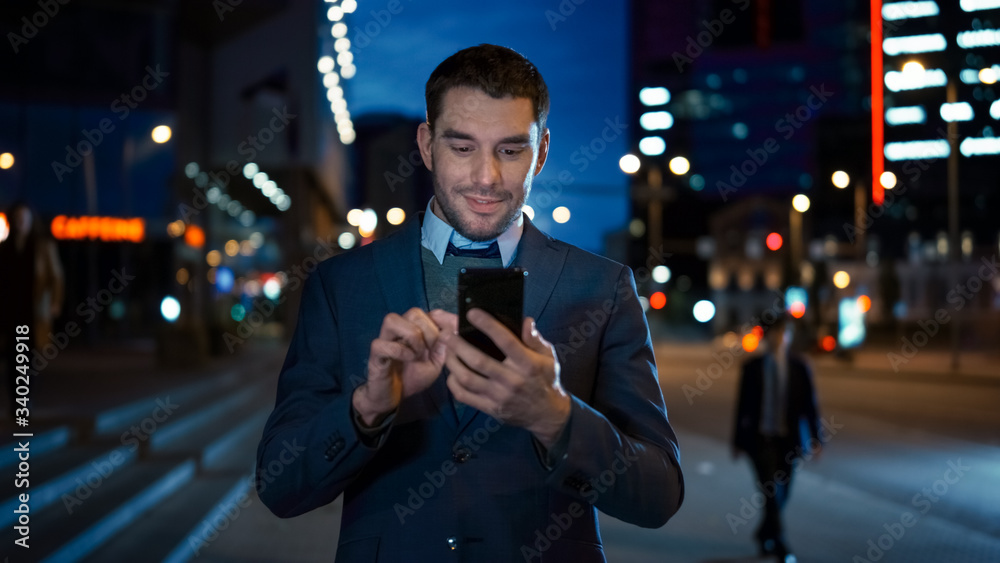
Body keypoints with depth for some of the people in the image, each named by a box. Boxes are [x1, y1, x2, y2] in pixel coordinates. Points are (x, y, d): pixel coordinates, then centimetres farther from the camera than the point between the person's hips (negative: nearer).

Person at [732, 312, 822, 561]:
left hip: (788, 439, 2)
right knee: (771, 491, -12)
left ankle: (765, 534, 35)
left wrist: (815, 438, -8)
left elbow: (810, 404, 0)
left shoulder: (800, 368, 0)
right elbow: (743, 405, 2)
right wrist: (738, 440, 3)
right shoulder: (752, 367, -2)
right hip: (760, 438, -2)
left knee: (782, 493, 11)